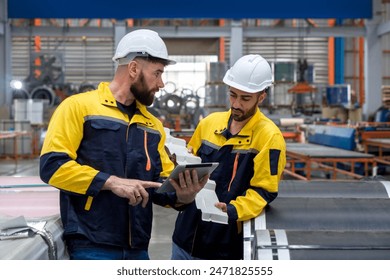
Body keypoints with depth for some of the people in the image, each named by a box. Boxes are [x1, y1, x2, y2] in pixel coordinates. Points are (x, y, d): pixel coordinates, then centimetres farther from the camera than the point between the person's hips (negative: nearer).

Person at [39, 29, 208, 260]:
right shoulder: (79, 107, -4)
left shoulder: (153, 124, 17)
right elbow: (52, 165, -12)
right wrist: (111, 182, -19)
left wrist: (180, 195, -7)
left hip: (137, 248, 7)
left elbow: (162, 182, 16)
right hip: (92, 246, -6)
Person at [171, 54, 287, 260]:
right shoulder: (210, 122, 8)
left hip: (226, 245, -5)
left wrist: (231, 211, -27)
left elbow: (263, 191, -12)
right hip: (186, 237, 6)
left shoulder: (269, 136, -10)